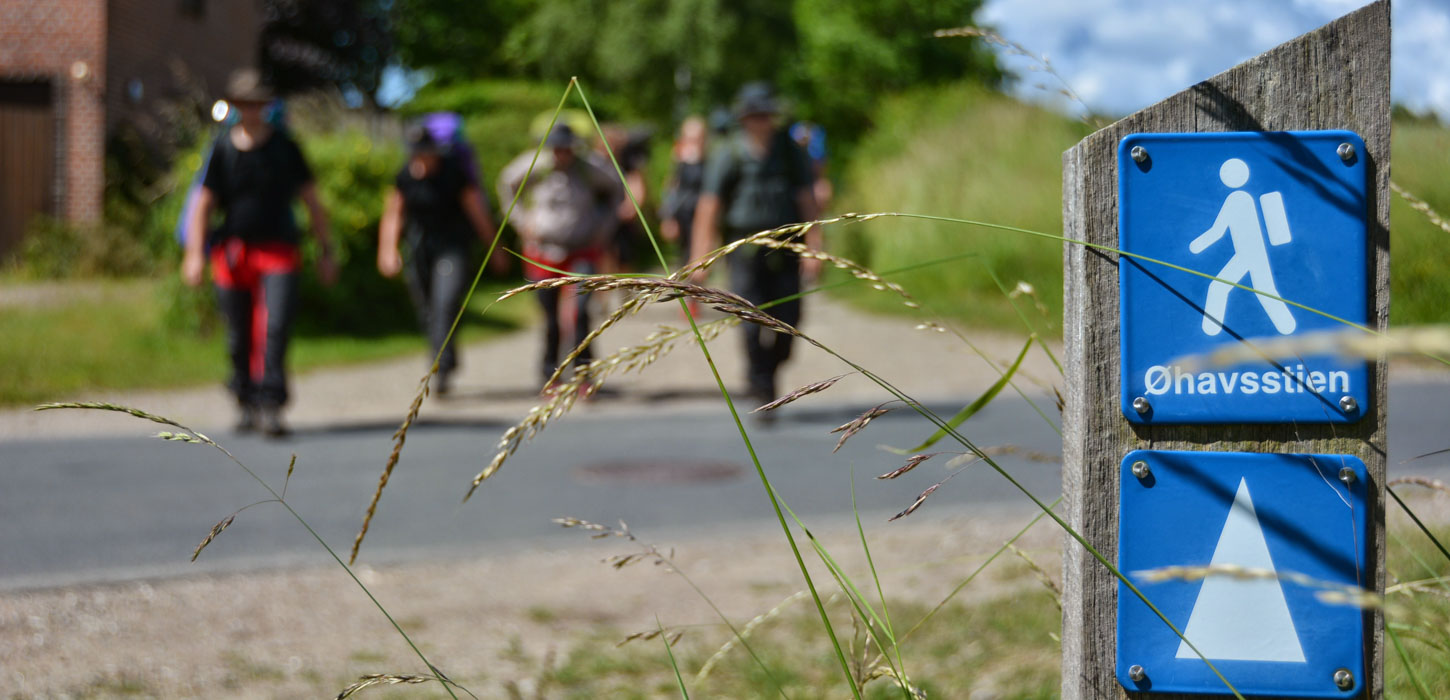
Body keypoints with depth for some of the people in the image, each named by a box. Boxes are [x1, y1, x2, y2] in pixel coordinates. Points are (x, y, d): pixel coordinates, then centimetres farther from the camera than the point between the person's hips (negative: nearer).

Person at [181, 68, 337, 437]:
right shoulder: (221, 148, 5)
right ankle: (247, 404, 22)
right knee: (239, 337, 6)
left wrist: (326, 252, 10)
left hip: (278, 251, -1)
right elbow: (203, 203, 6)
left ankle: (270, 405, -21)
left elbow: (311, 200, 11)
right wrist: (195, 253, -3)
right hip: (233, 251, 1)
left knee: (275, 327, -17)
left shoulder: (284, 147, 6)